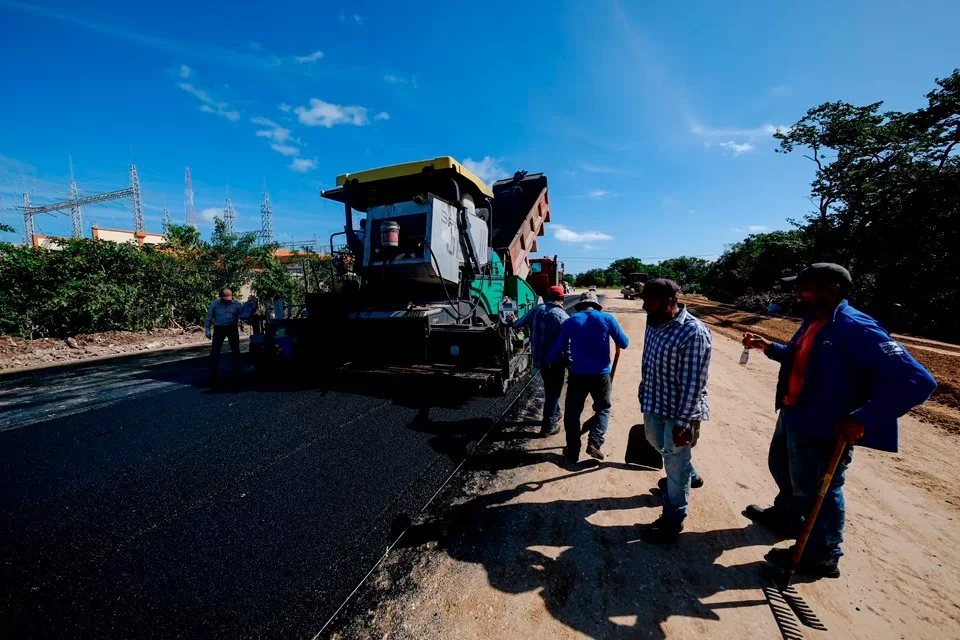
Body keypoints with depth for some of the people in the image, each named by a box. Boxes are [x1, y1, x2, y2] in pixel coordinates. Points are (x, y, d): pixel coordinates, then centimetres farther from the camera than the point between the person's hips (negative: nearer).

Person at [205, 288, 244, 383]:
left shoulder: (236, 304, -1)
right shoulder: (214, 304, 0)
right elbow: (209, 318, 4)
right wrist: (207, 330, -1)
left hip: (232, 328, 1)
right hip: (219, 329, -1)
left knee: (235, 350, 13)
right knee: (215, 351, -5)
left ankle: (237, 370, 28)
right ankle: (211, 374, 1)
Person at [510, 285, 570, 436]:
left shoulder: (536, 310, 1)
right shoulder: (562, 316, -16)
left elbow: (520, 323, 16)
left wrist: (513, 324, 39)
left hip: (539, 358, 6)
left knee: (550, 389, 26)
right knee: (553, 392, 8)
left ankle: (554, 414, 45)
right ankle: (548, 427, 16)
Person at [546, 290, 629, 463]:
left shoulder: (571, 321, 0)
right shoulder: (607, 318, -2)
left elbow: (558, 348, 2)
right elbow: (624, 343, 3)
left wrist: (549, 362, 19)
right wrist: (612, 333, 24)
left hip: (578, 375, 0)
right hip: (601, 374, 0)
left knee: (572, 413, 12)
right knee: (603, 409, 21)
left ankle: (573, 453, 18)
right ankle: (594, 443, 6)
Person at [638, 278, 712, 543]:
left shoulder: (694, 333, -26)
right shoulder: (654, 323, -1)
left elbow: (693, 383, -24)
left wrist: (683, 422, -22)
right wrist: (643, 391, 18)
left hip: (679, 410, -8)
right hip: (654, 403, 8)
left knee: (676, 463, 9)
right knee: (658, 442, 29)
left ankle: (672, 520, 30)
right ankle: (690, 476, 57)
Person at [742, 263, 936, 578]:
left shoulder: (856, 328, -25)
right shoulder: (813, 321, 3)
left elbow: (916, 380, -29)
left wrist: (861, 419, -29)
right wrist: (769, 347, 6)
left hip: (822, 428, -9)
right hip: (791, 416, 9)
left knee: (816, 492, 11)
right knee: (781, 469, 28)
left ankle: (822, 558, 35)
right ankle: (786, 516, 53)